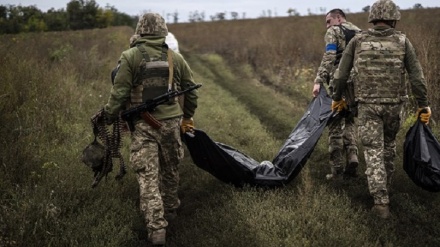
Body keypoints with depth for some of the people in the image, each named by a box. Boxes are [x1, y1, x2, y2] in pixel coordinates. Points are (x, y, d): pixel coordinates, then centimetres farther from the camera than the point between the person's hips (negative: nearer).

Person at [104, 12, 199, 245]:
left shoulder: (130, 57, -5)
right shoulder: (176, 58, 5)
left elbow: (119, 93, -9)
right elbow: (191, 91, 14)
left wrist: (108, 117, 4)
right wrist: (187, 116, 28)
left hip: (143, 125, -3)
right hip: (171, 122, 3)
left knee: (148, 176, -1)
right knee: (170, 169, 21)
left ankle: (156, 228, -7)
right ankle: (170, 209, 39)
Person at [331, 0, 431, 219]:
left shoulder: (357, 41, 0)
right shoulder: (402, 41, -1)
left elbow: (341, 74, 1)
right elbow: (417, 76, -4)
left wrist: (337, 97, 16)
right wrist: (423, 105, 3)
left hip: (367, 105, -1)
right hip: (394, 104, 1)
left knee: (374, 152, 0)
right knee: (388, 144, 24)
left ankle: (381, 202, -7)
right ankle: (384, 186, 38)